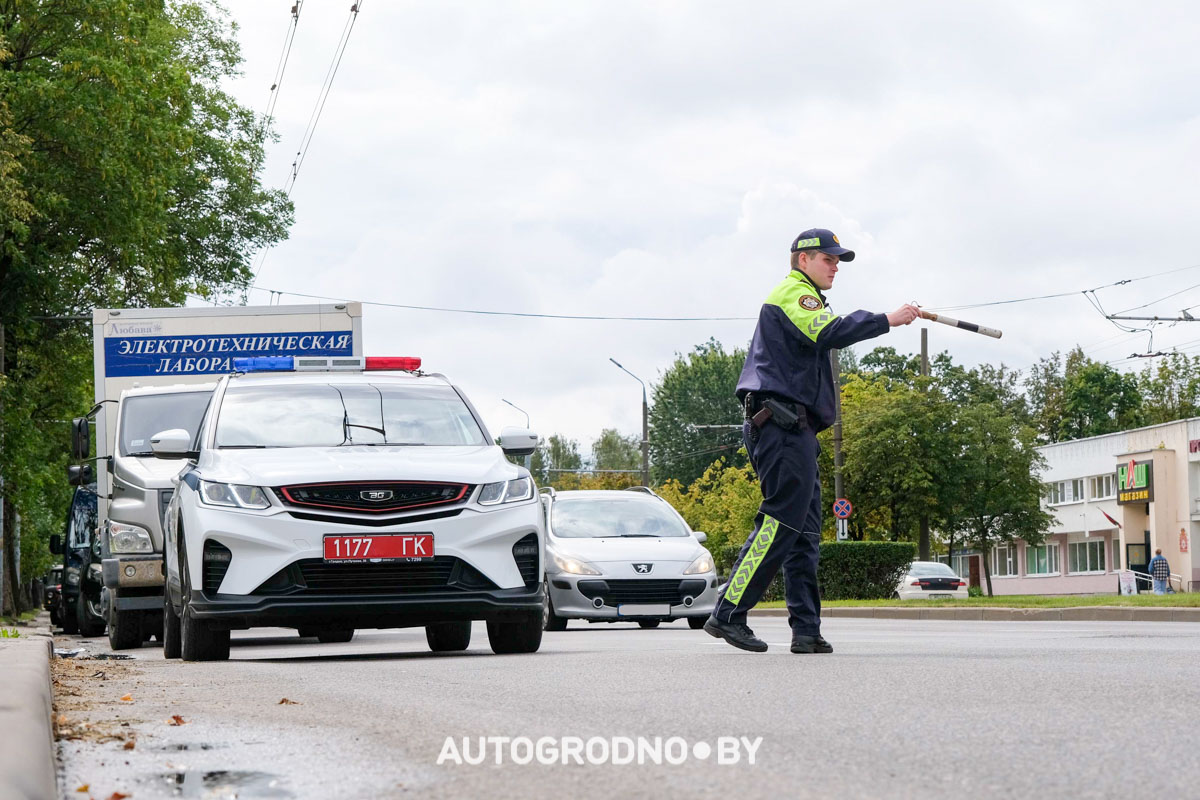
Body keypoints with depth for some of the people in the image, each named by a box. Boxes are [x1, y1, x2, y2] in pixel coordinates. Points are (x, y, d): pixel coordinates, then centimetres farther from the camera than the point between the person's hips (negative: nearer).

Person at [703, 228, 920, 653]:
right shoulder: (793, 293, -4)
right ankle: (728, 614, -17)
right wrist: (888, 320, -18)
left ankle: (806, 630, 2)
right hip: (782, 423, -11)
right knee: (782, 521, -16)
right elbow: (830, 333, -22)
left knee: (804, 532, 5)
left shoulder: (801, 299, 30)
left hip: (795, 430, 11)